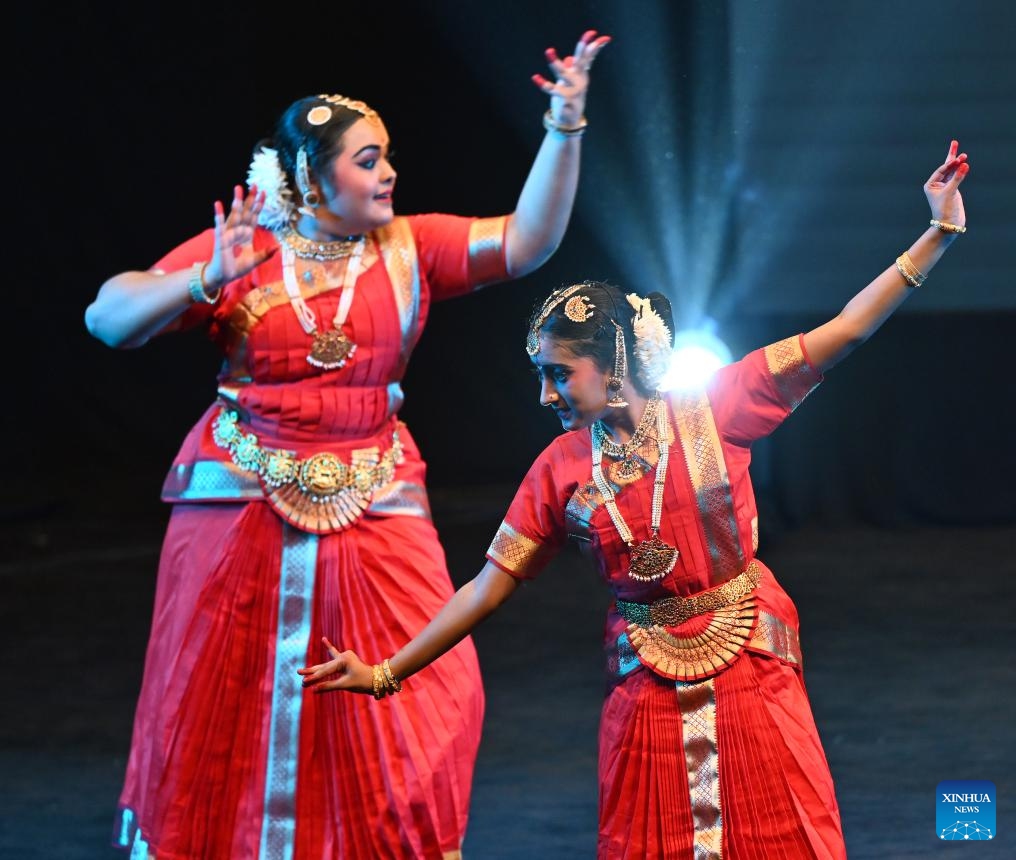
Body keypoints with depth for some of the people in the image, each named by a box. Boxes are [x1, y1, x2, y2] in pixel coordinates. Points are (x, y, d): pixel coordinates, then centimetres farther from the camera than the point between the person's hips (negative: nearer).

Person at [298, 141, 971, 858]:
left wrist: (939, 233, -14)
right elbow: (490, 585, 3)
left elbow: (843, 333, -8)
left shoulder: (713, 412, -6)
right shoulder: (560, 469, 1)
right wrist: (386, 674, 0)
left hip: (748, 671, -1)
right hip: (646, 690, 2)